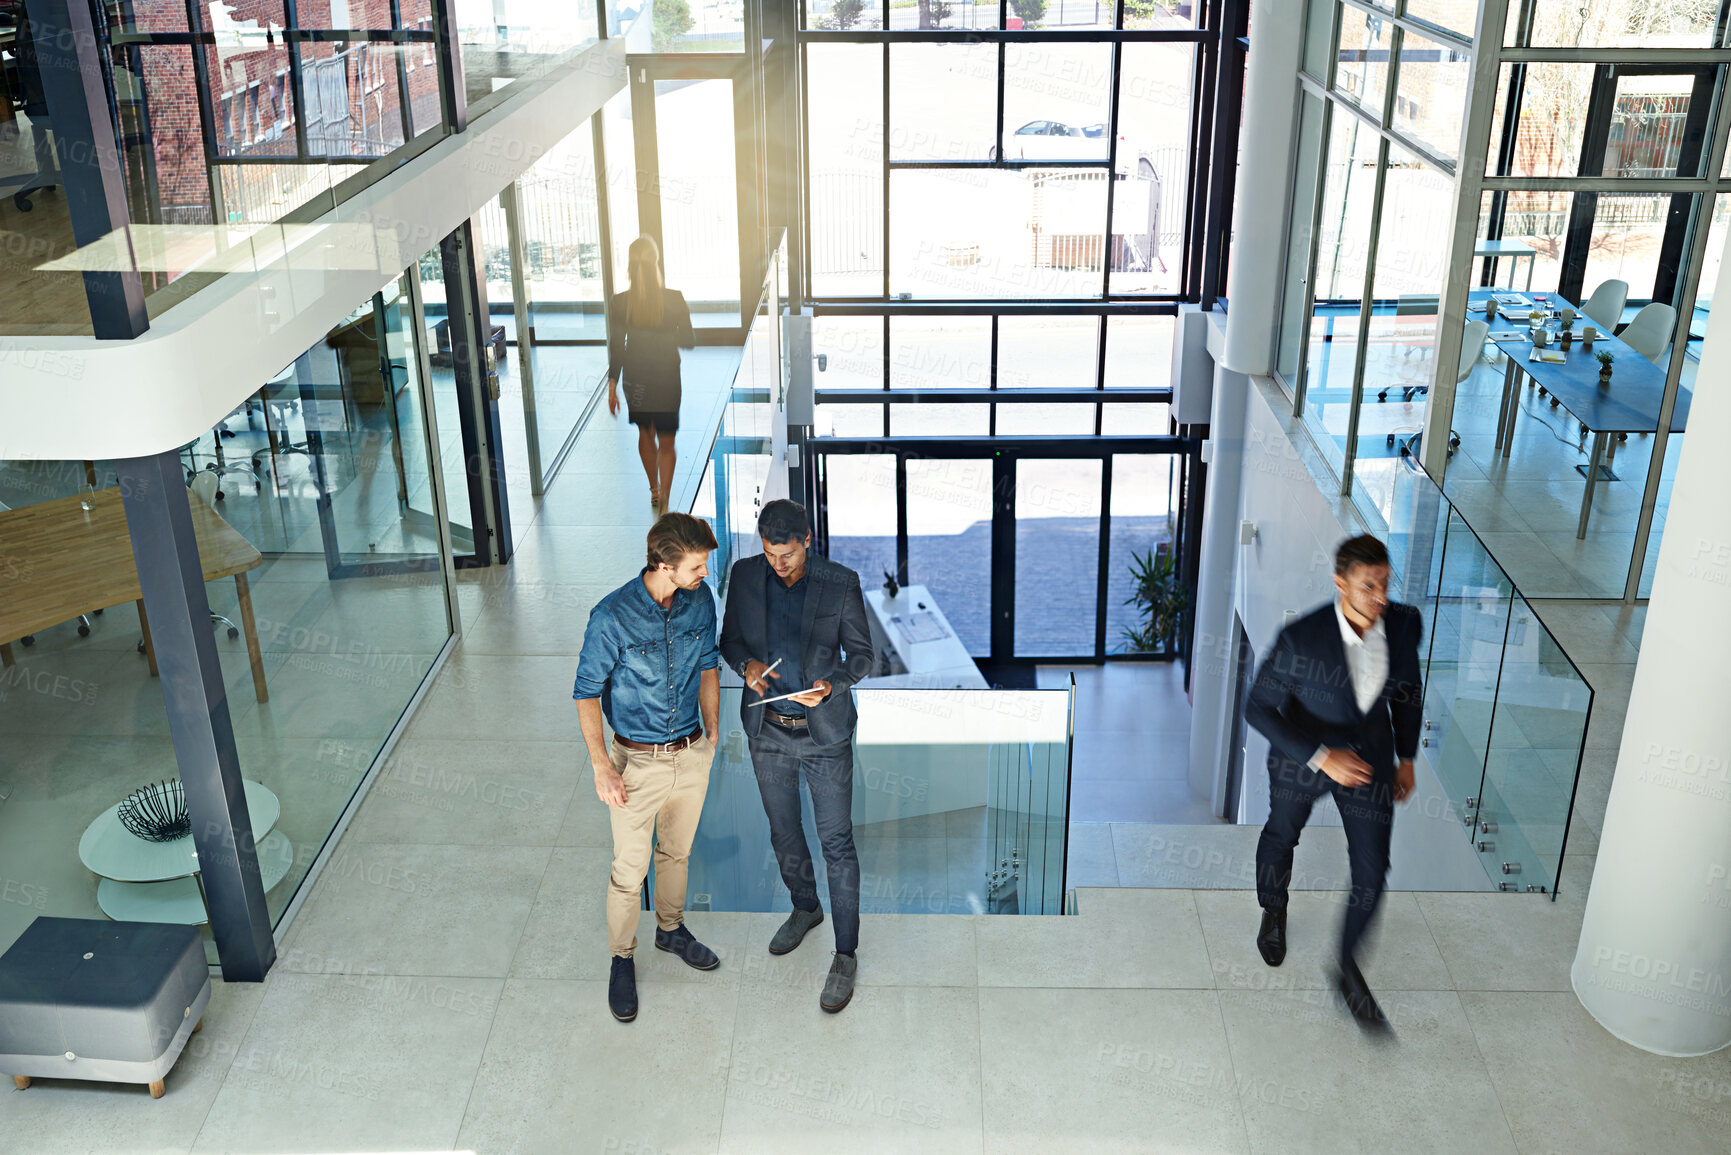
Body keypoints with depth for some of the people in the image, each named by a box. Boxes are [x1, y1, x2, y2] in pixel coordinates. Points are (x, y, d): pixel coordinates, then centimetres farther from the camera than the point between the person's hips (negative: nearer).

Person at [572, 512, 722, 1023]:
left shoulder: (700, 602, -9)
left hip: (691, 755, 5)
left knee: (677, 851, 24)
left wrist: (712, 732, 13)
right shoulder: (612, 617, -24)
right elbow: (587, 693, -14)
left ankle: (671, 929, 47)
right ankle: (622, 958, 30)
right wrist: (601, 767, -17)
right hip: (637, 761, -4)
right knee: (629, 868, 8)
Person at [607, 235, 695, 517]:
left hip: (635, 380, 2)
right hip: (667, 379, -2)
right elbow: (689, 342, -8)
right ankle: (663, 500, -1)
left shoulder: (619, 303, -13)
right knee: (666, 444, 11)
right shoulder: (674, 299, -16)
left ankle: (655, 491, 40)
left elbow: (615, 348, -7)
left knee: (645, 434, 25)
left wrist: (612, 387, 3)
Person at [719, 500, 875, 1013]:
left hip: (825, 732, -3)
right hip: (767, 731, 4)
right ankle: (805, 908, 46)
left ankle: (845, 955, 12)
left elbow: (862, 654, -5)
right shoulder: (745, 575, -5)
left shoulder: (841, 583, -13)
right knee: (783, 833, 20)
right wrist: (746, 664, -15)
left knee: (837, 844, 1)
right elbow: (729, 638, 8)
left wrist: (831, 685, -25)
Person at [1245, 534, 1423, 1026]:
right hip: (1302, 755, -2)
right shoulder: (1301, 637, -34)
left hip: (1369, 756, 3)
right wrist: (1321, 756, -30)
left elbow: (1408, 687, 0)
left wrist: (1406, 756, 5)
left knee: (1372, 871, 5)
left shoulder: (1404, 621, -20)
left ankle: (1347, 966, 30)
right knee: (1282, 836, 25)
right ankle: (1273, 910, 58)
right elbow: (1259, 708, -24)